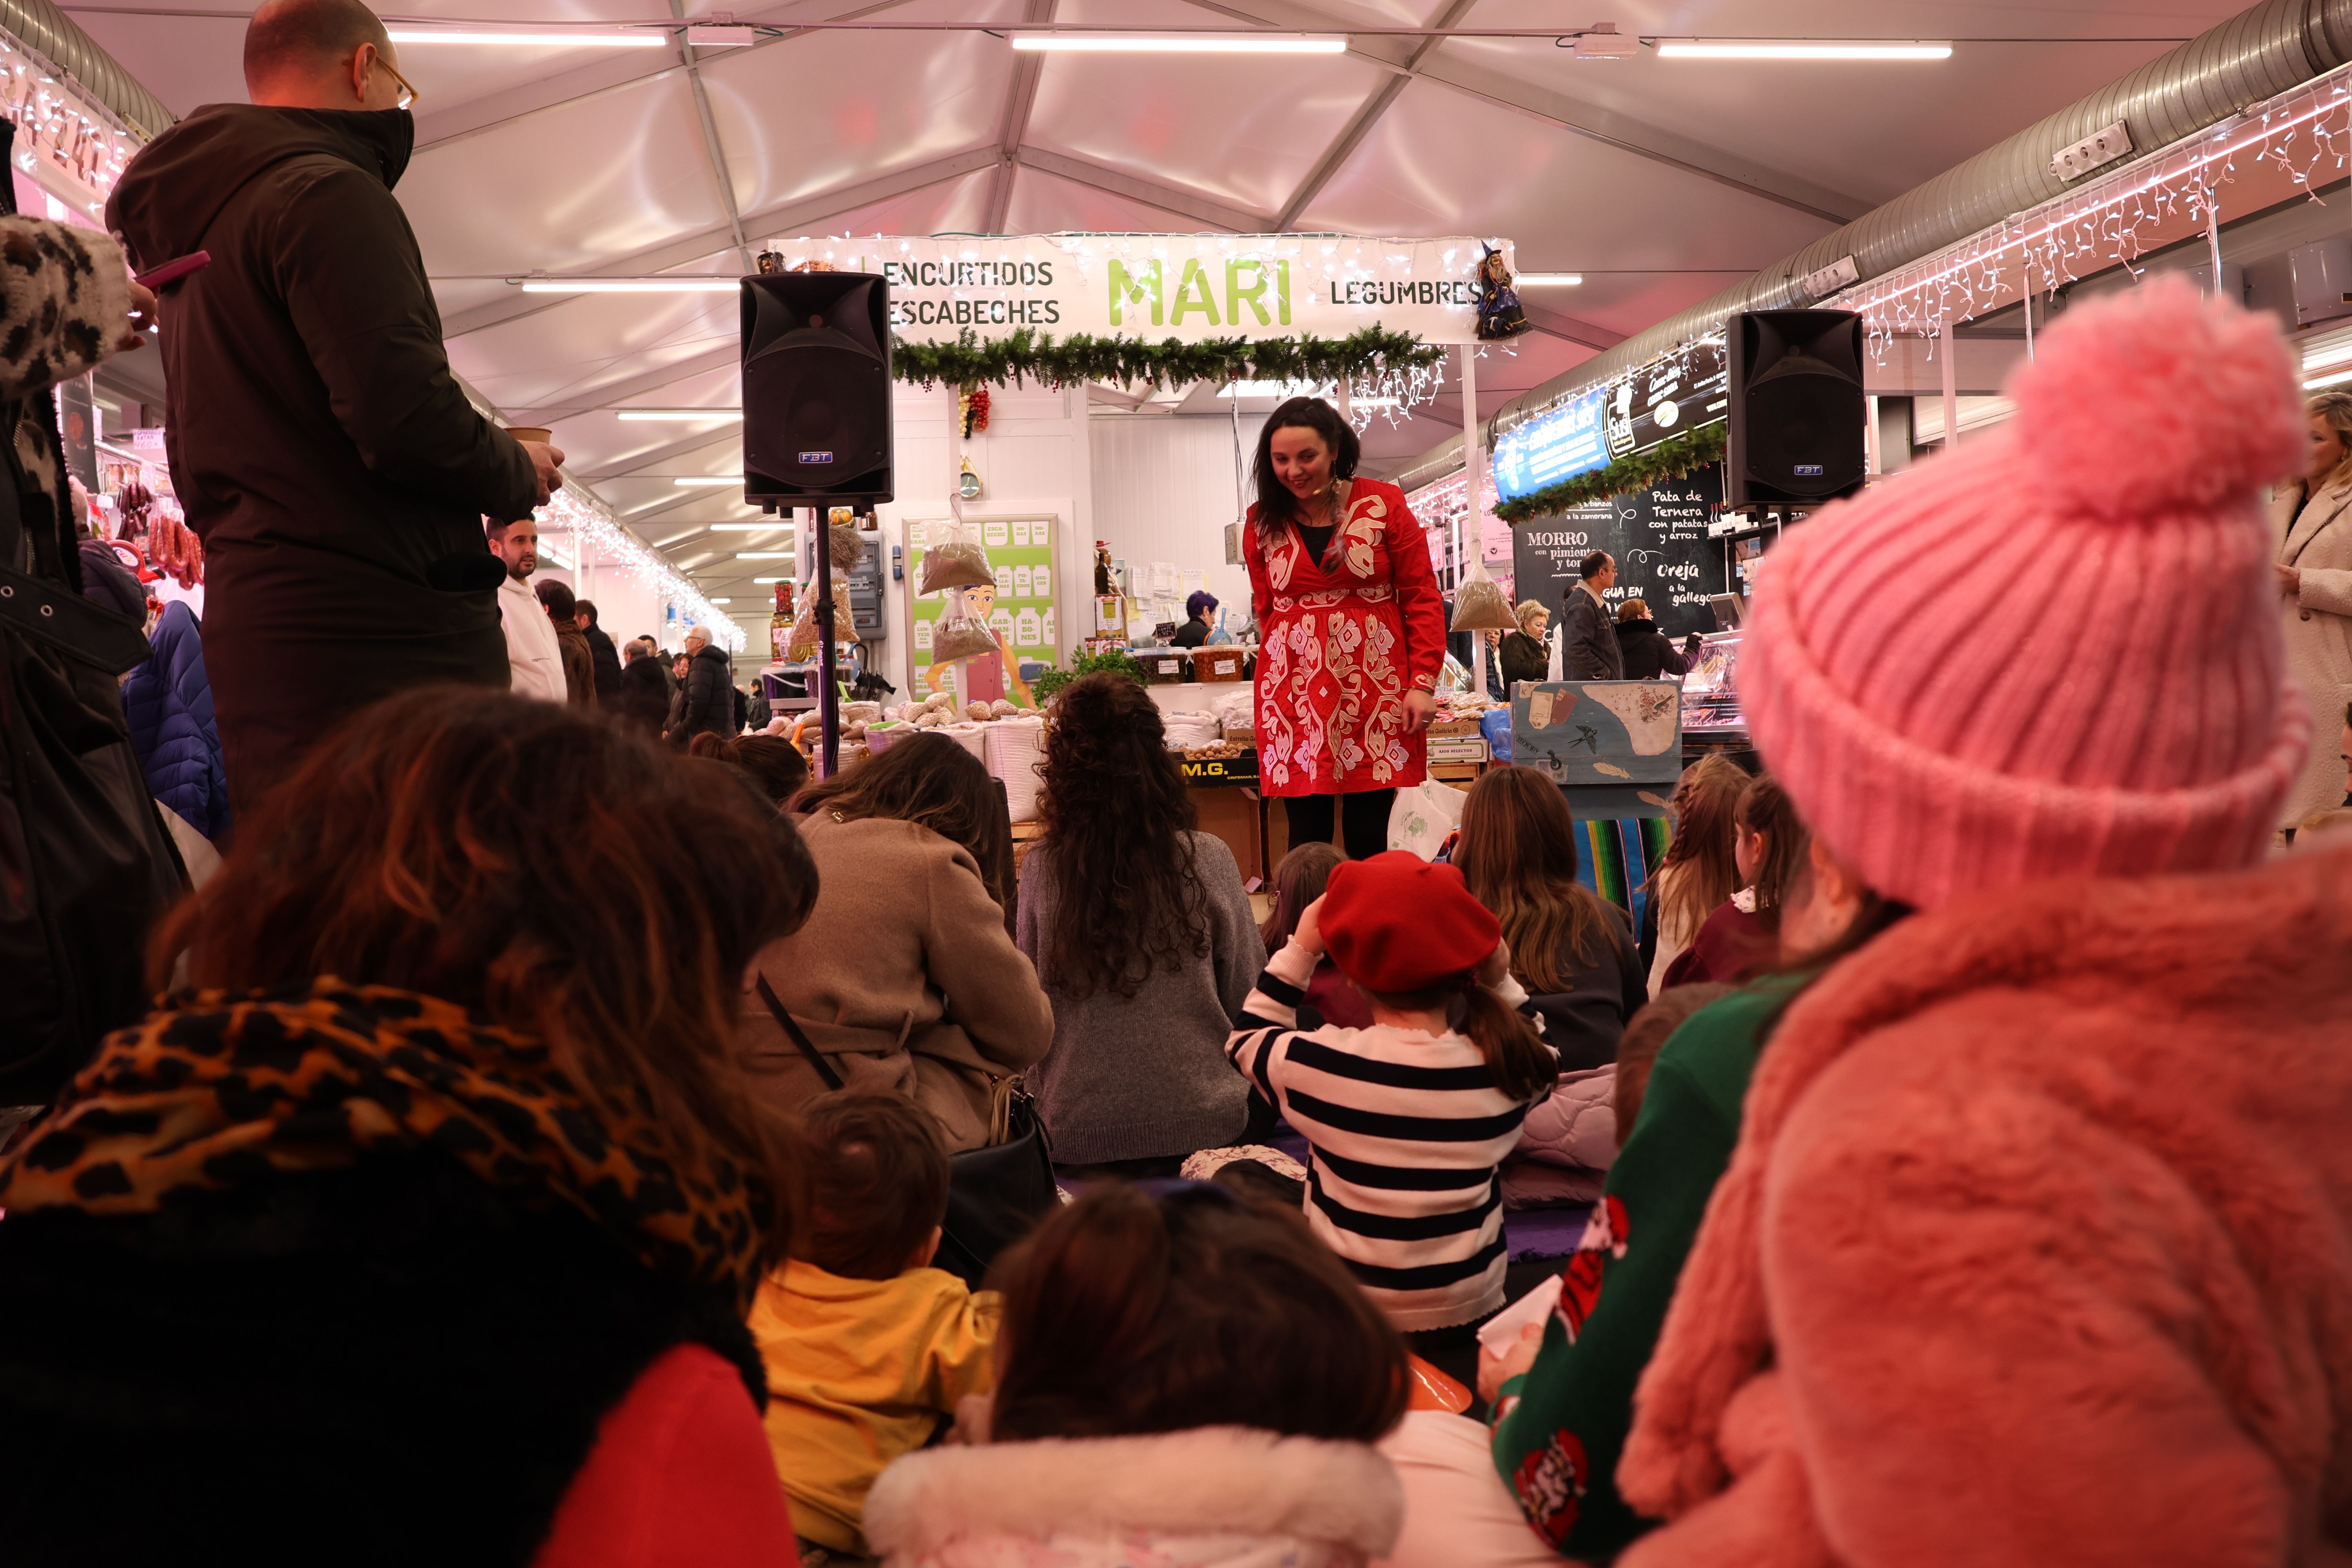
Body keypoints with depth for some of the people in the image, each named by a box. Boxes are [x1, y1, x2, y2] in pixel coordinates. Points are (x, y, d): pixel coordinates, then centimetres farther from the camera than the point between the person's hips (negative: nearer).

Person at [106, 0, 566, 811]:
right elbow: (405, 414, -19)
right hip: (379, 631, -10)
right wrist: (521, 472, -1)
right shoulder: (330, 195, -7)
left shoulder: (190, 231, 23)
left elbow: (198, 474, 26)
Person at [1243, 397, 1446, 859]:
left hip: (1376, 688, -1)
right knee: (1308, 838, 1)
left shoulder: (1383, 504, 1)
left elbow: (1422, 598, 1)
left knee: (1370, 839, 1)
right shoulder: (1263, 522, 8)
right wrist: (1291, 657, 5)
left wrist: (1424, 681, -6)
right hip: (1294, 695, 2)